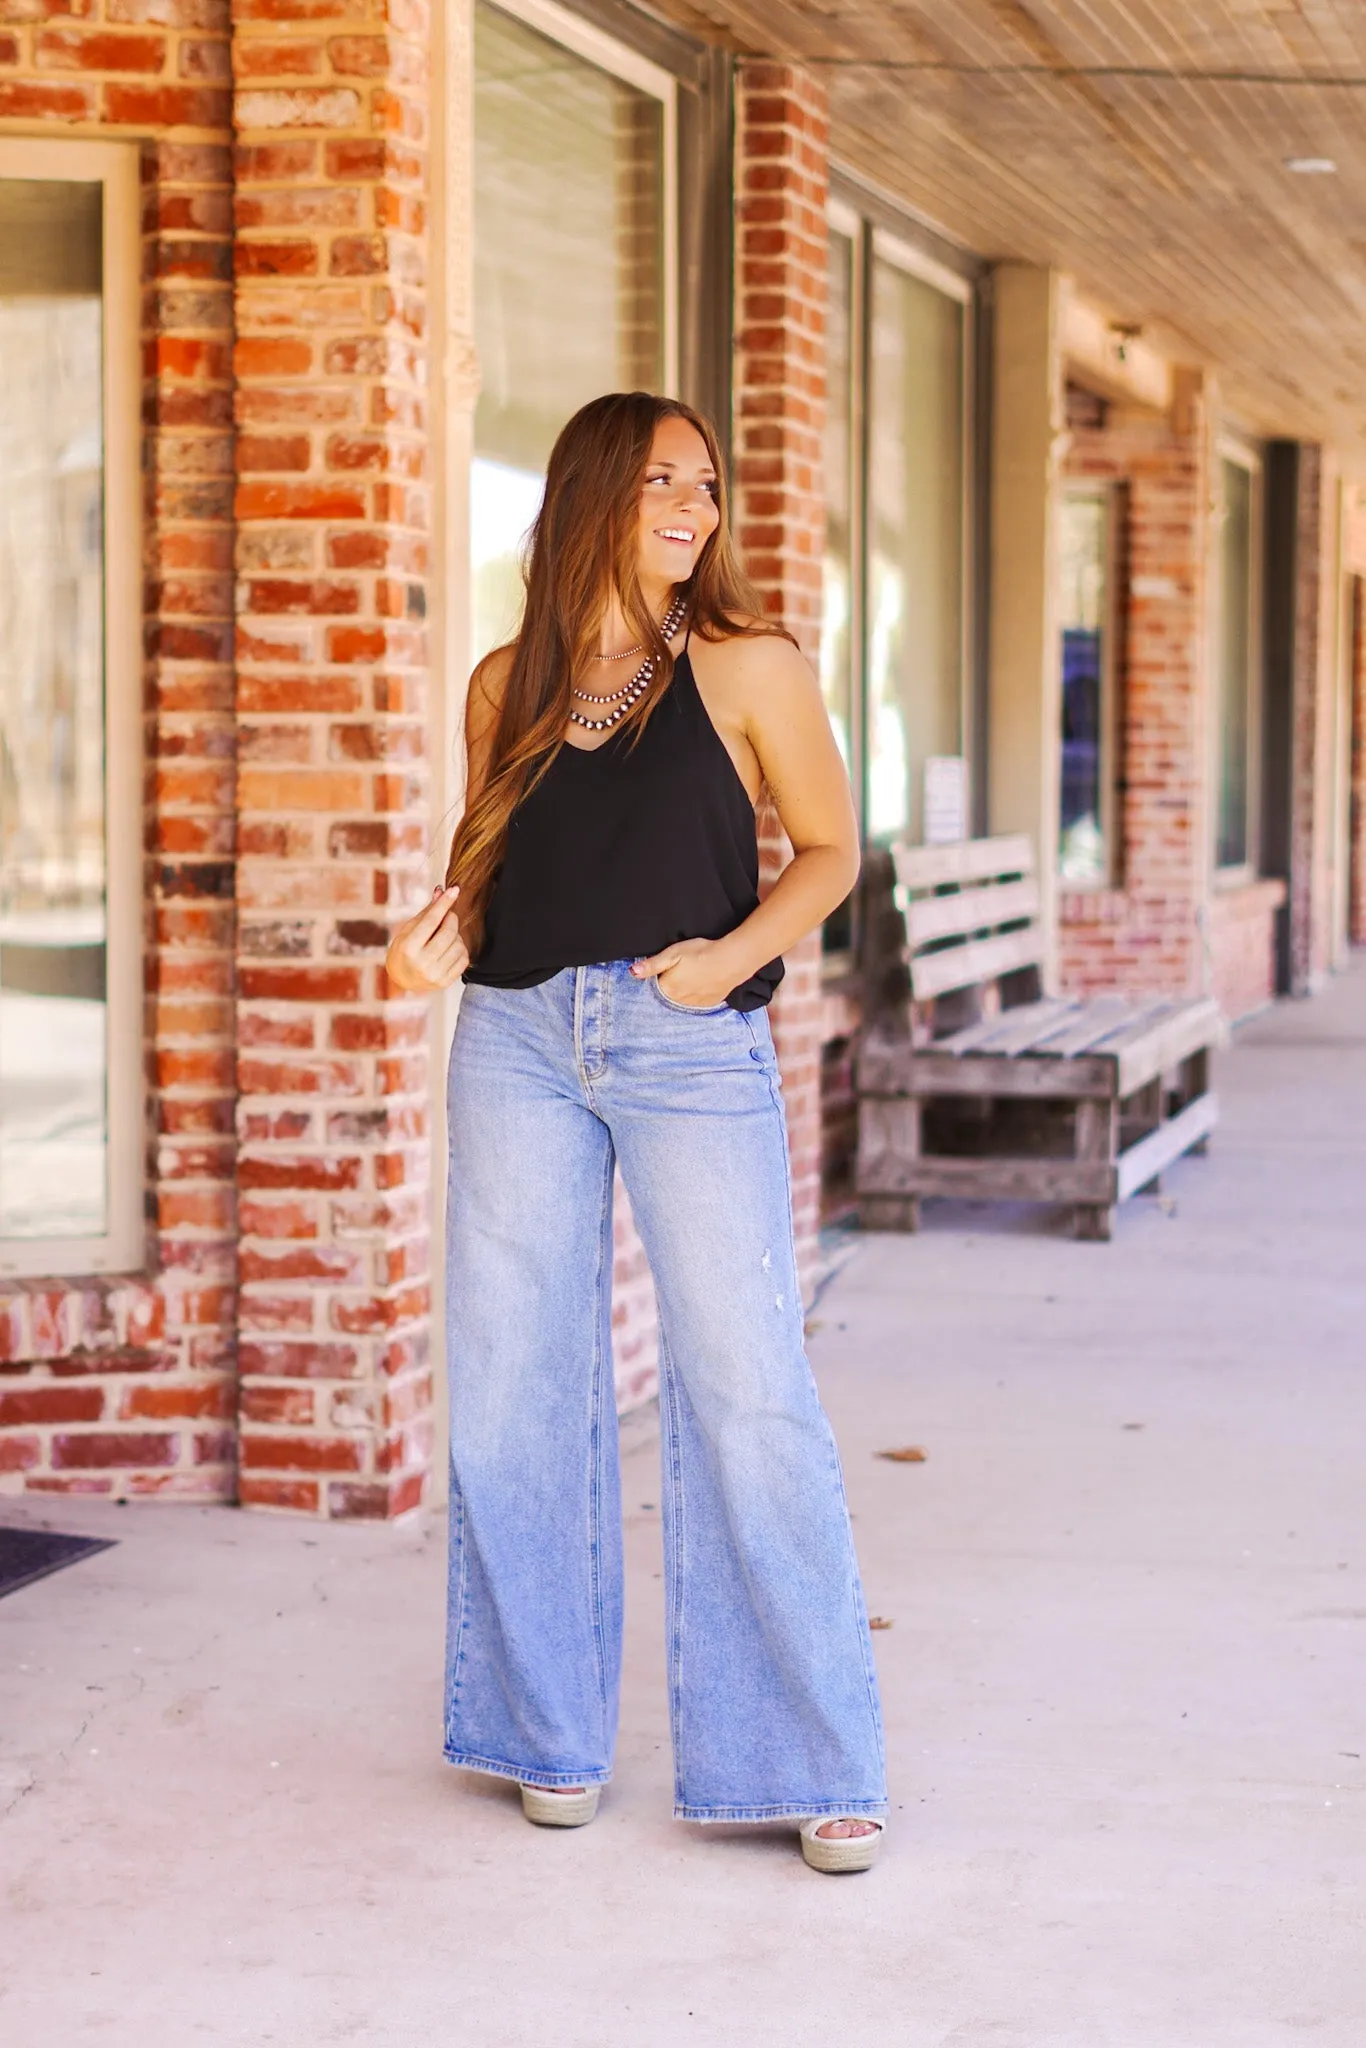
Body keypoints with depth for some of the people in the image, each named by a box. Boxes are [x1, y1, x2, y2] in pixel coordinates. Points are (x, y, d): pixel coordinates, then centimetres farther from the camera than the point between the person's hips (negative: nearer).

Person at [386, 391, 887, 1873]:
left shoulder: (747, 669, 2)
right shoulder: (507, 685, 10)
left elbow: (828, 847, 6)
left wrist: (737, 950, -11)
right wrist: (445, 932, -1)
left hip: (693, 1047, -3)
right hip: (518, 1043, 3)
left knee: (744, 1390, -7)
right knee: (516, 1390, 6)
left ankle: (816, 1764, 3)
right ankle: (552, 1733, 21)